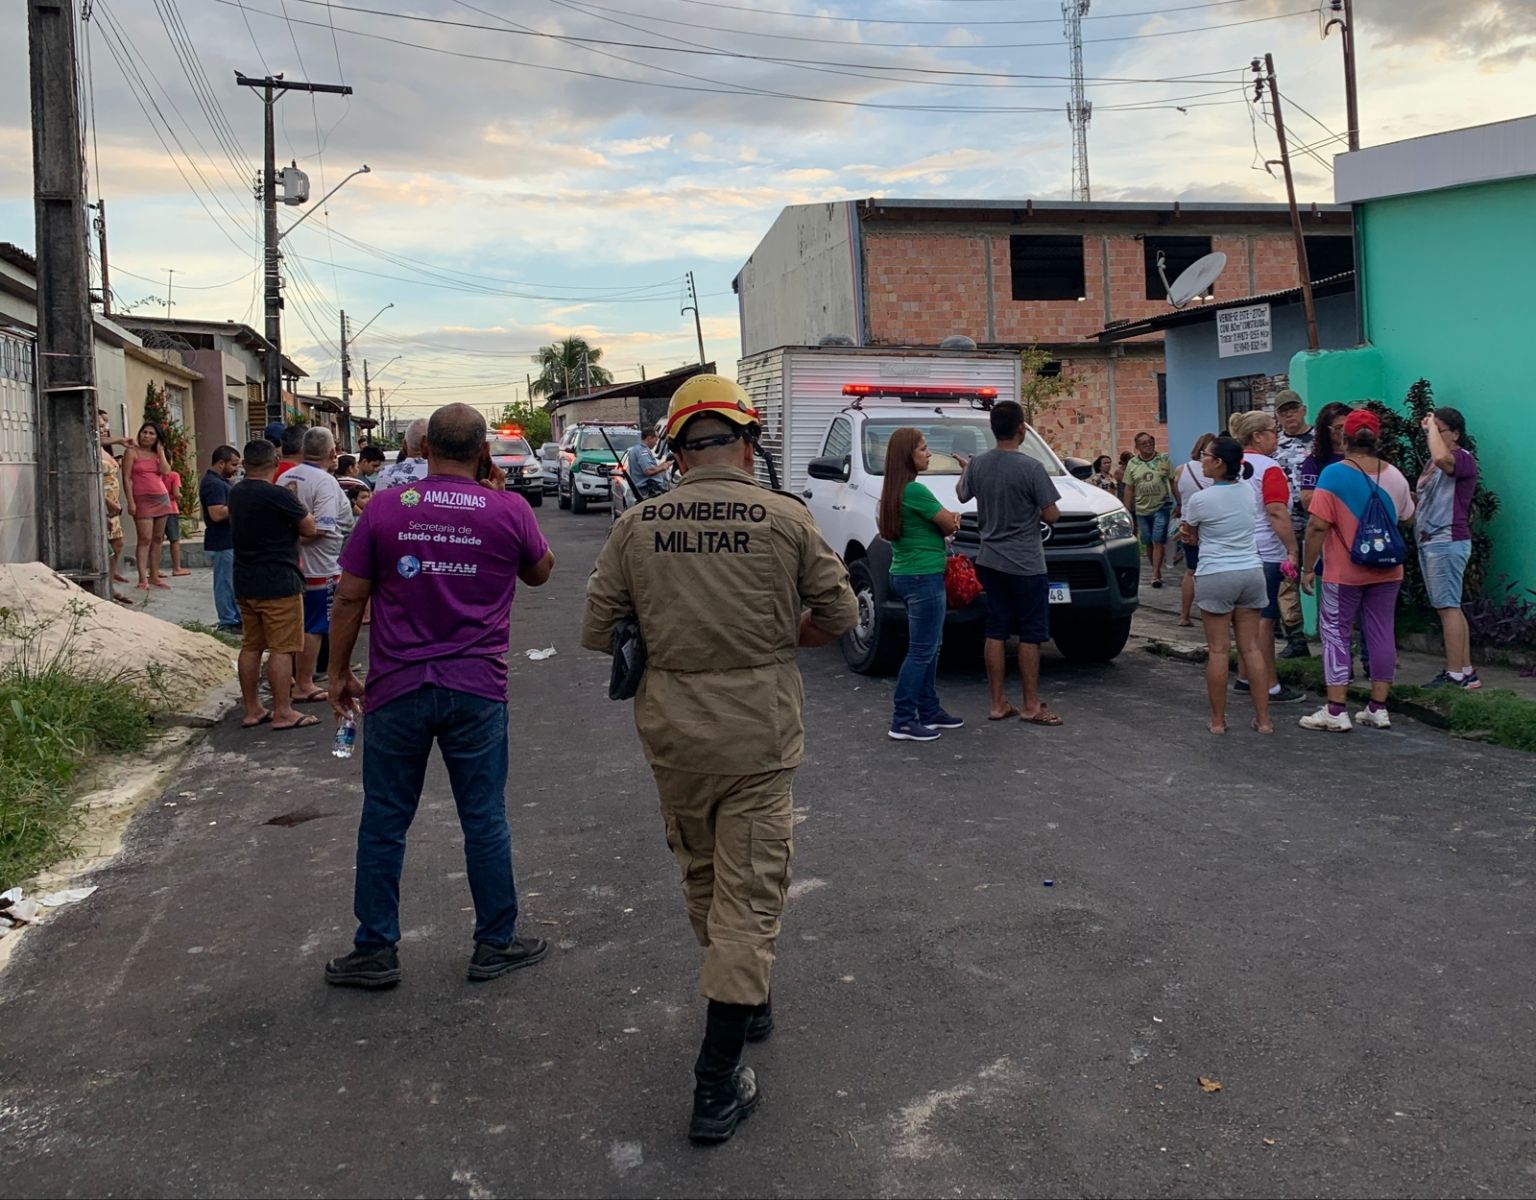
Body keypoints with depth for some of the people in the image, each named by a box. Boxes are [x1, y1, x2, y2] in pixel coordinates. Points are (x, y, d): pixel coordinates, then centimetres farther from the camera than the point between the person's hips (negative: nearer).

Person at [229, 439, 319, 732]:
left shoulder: (236, 493, 8)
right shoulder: (278, 495, -16)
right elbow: (310, 528, -9)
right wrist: (295, 506, 8)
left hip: (245, 583, 8)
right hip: (278, 583, -8)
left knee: (250, 645, 12)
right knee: (282, 648, -3)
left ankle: (252, 710, 19)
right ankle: (283, 713, -1)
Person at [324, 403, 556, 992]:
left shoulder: (384, 508, -3)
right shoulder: (509, 510, -4)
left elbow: (349, 598, 0)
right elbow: (540, 573, 14)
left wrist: (339, 672, 12)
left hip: (397, 689, 0)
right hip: (477, 692, 0)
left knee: (384, 821, 11)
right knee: (485, 821, 10)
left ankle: (375, 951, 20)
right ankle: (496, 944, 21)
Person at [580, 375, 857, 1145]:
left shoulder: (636, 526, -3)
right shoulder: (785, 518, -8)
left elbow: (597, 631, 0)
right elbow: (839, 615, 0)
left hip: (671, 733, 3)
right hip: (758, 735, -3)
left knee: (701, 879, 24)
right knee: (748, 896, 4)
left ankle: (745, 1000, 44)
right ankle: (717, 1084, 5)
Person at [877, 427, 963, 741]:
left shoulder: (894, 491, 12)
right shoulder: (915, 491, -18)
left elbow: (944, 524, 16)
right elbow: (950, 524, -9)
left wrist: (948, 522, -4)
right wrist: (952, 521, 13)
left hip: (906, 574, 10)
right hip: (923, 577, -10)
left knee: (929, 647, 17)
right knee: (921, 650, -5)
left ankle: (929, 711, 25)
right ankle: (903, 722, -2)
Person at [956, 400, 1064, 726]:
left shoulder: (978, 465, 0)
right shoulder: (1030, 468, -16)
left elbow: (962, 495, 21)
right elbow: (1051, 515, -13)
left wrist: (965, 470, 40)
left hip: (991, 561, 6)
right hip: (1026, 564, -6)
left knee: (996, 633, 9)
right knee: (1030, 635, 2)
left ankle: (998, 704, 13)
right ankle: (1031, 706, 7)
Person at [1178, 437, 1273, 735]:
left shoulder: (1200, 499, -11)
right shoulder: (1247, 492, 5)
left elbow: (1186, 532, 5)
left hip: (1216, 576, -5)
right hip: (1251, 572, 5)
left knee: (1218, 650, 2)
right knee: (1251, 647, 9)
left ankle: (1218, 720, 10)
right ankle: (1263, 719, 11)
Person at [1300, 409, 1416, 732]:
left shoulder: (1334, 473, -13)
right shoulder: (1394, 475, 3)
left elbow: (1317, 526, -17)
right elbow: (1406, 519, 17)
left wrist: (1308, 568, -10)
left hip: (1343, 572, -5)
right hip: (1387, 571, 5)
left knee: (1336, 634, 3)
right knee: (1381, 634, 10)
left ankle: (1336, 711, 0)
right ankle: (1378, 709, 15)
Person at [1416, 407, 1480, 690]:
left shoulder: (1463, 458, -11)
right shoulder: (1432, 463, 19)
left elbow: (1442, 457, -35)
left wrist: (1432, 427, -20)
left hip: (1447, 541, -10)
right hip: (1429, 541, 10)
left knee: (1448, 607, -9)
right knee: (1450, 608, 11)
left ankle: (1455, 675, -7)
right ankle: (1467, 672, 16)